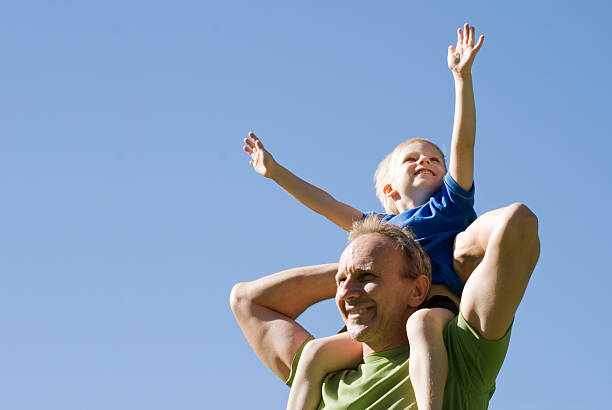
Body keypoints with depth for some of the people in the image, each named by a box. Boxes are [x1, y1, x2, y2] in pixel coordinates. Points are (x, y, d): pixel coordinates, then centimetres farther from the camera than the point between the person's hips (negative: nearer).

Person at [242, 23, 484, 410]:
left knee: (422, 323, -39)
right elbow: (328, 204, 40)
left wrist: (462, 77, 0)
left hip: (439, 304, -5)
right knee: (318, 352, -16)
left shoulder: (449, 204, 19)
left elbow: (464, 143, 8)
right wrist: (276, 171, 46)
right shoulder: (382, 227, 32)